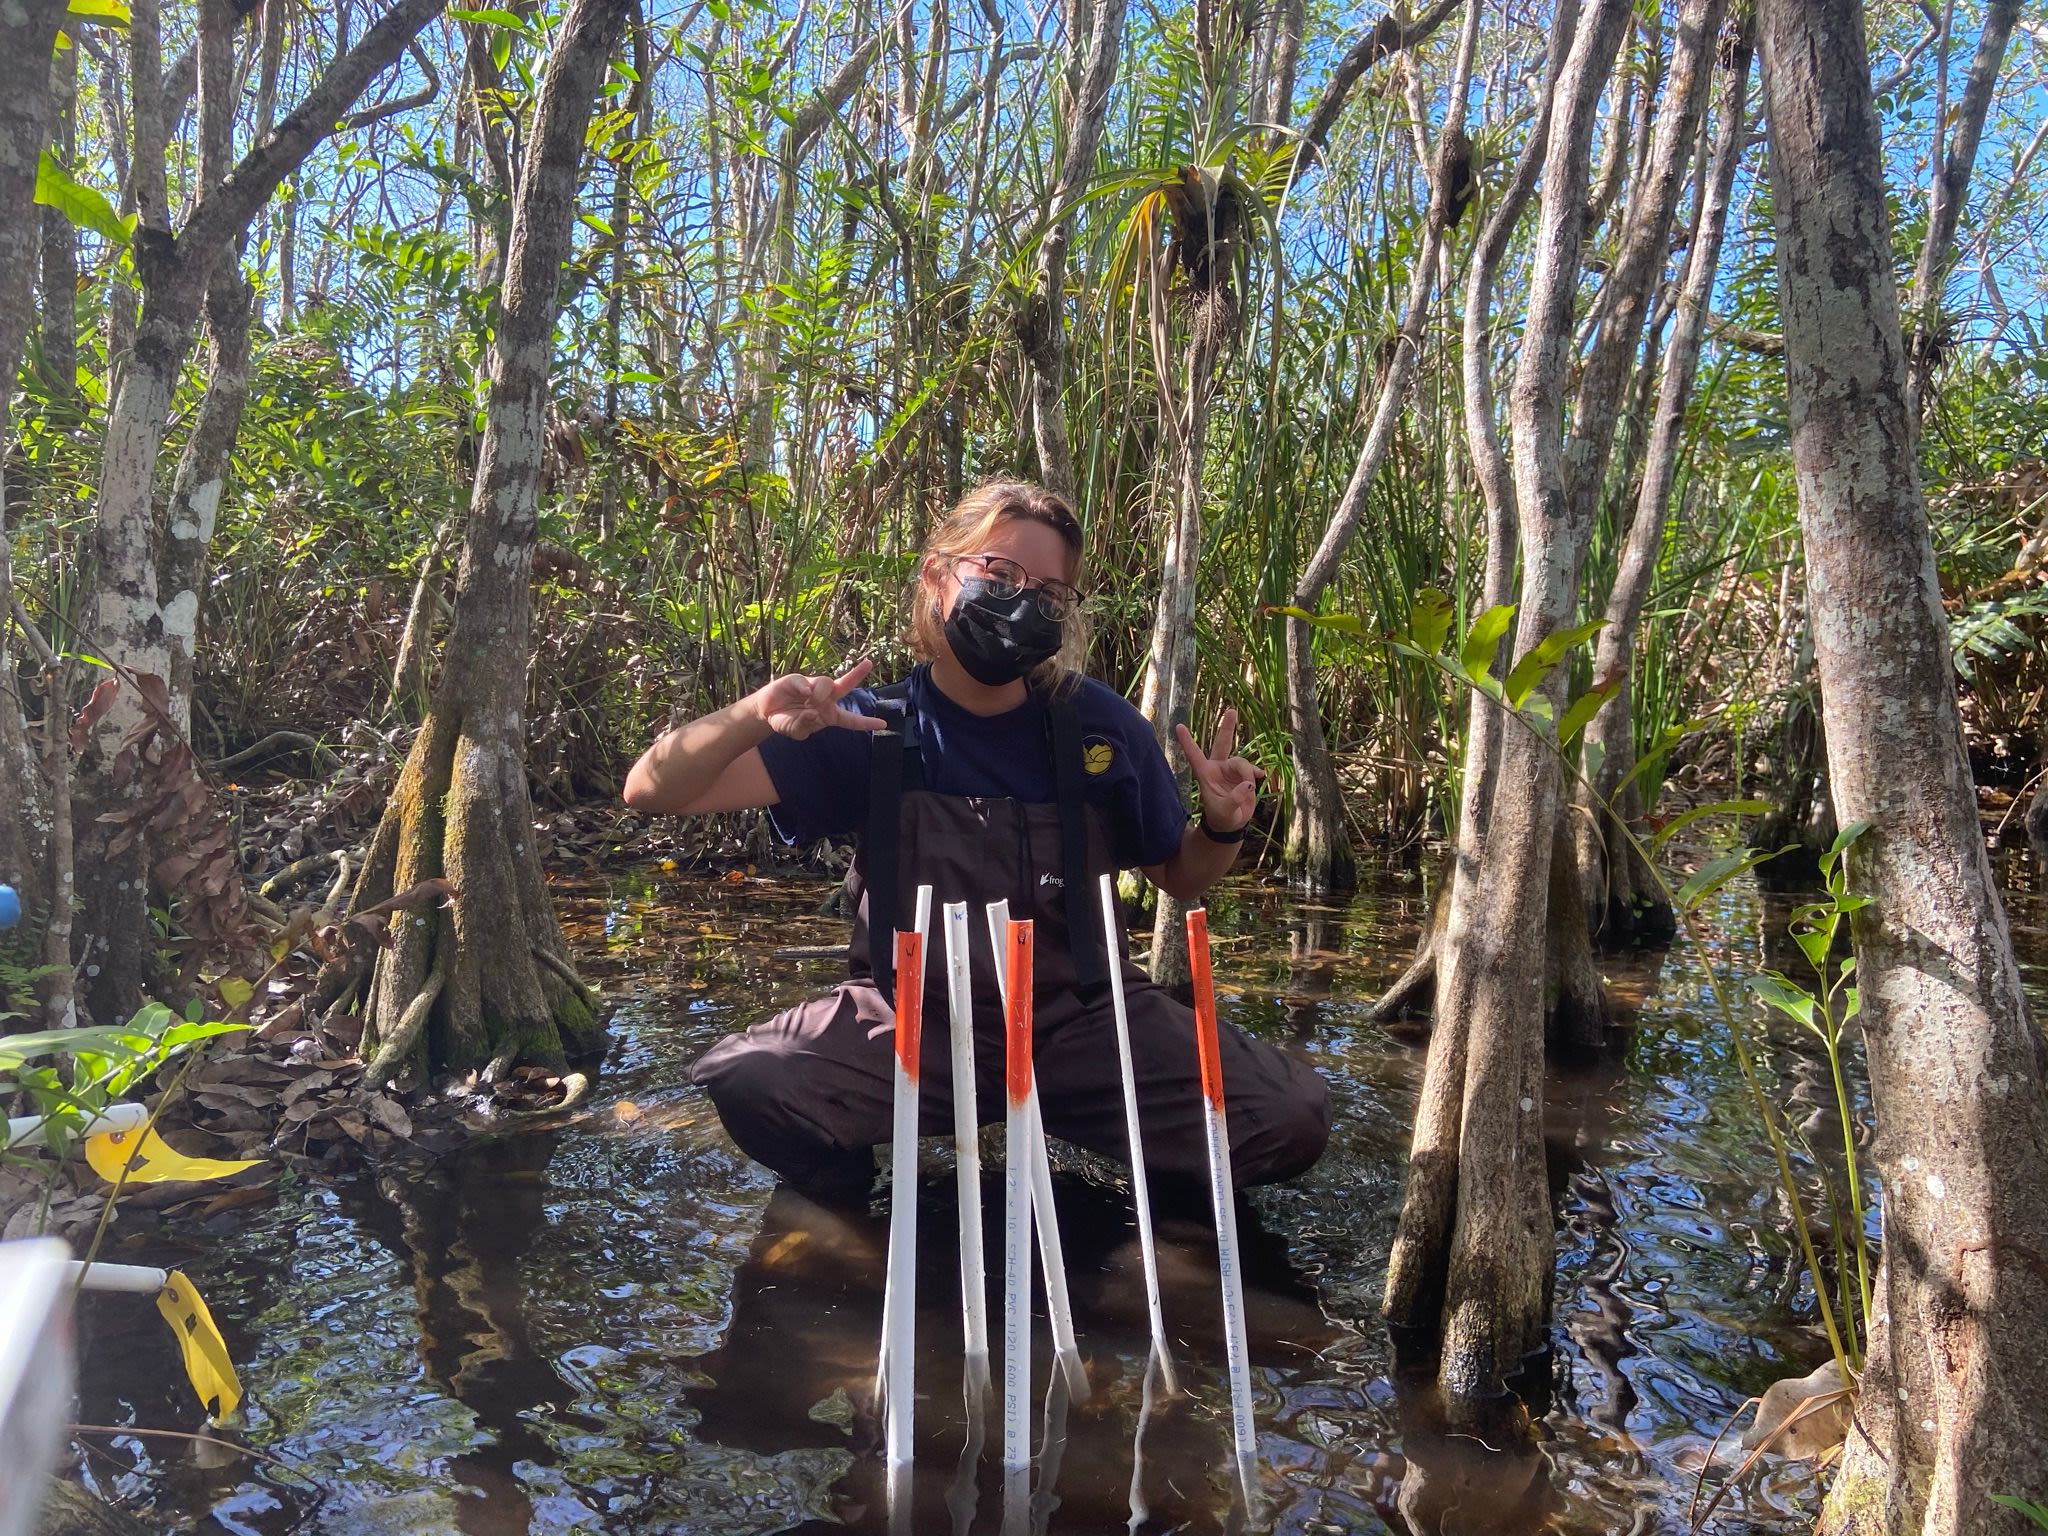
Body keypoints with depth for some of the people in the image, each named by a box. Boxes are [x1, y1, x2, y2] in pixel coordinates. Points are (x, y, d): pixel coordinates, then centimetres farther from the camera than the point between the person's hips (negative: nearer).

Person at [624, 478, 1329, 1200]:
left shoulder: (1102, 727, -4)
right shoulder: (871, 729, -6)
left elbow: (1181, 875, 12)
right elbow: (653, 789, -9)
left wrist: (1222, 827, -12)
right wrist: (754, 714, -29)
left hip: (1081, 1018, 1)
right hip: (912, 1018, 0)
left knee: (1292, 1117, -20)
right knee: (743, 1079, -29)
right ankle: (843, 1204, 6)